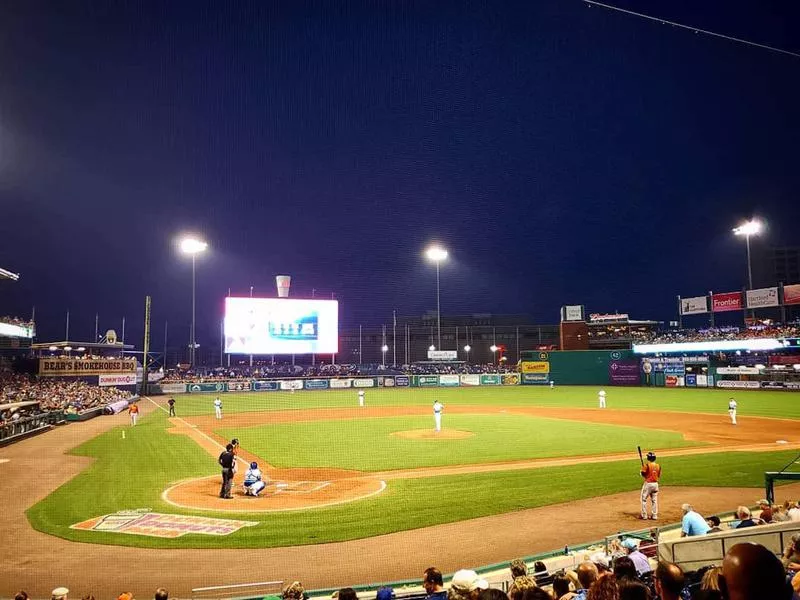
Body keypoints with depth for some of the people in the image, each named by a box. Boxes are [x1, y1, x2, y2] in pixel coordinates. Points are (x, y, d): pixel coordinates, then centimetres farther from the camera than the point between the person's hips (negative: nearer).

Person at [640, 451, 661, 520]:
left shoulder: (646, 465, -15)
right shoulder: (658, 466, 2)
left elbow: (643, 474, -15)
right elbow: (659, 476, 8)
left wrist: (641, 472, 5)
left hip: (648, 483, -5)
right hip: (655, 484, 5)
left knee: (644, 499, 6)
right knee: (654, 500, 13)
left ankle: (644, 515, 7)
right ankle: (654, 515, 15)